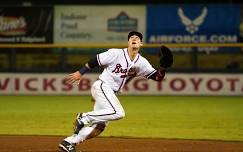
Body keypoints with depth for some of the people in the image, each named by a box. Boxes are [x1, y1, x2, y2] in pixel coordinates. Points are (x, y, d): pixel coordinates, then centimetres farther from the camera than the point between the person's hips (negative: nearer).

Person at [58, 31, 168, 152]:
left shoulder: (141, 62, 4)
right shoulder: (116, 53, -10)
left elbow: (157, 77, 0)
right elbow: (95, 61, -6)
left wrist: (162, 69, -19)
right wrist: (80, 73, -7)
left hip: (111, 94, 7)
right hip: (101, 86, -7)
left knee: (99, 126, 1)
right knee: (118, 113, -28)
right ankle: (84, 118, -16)